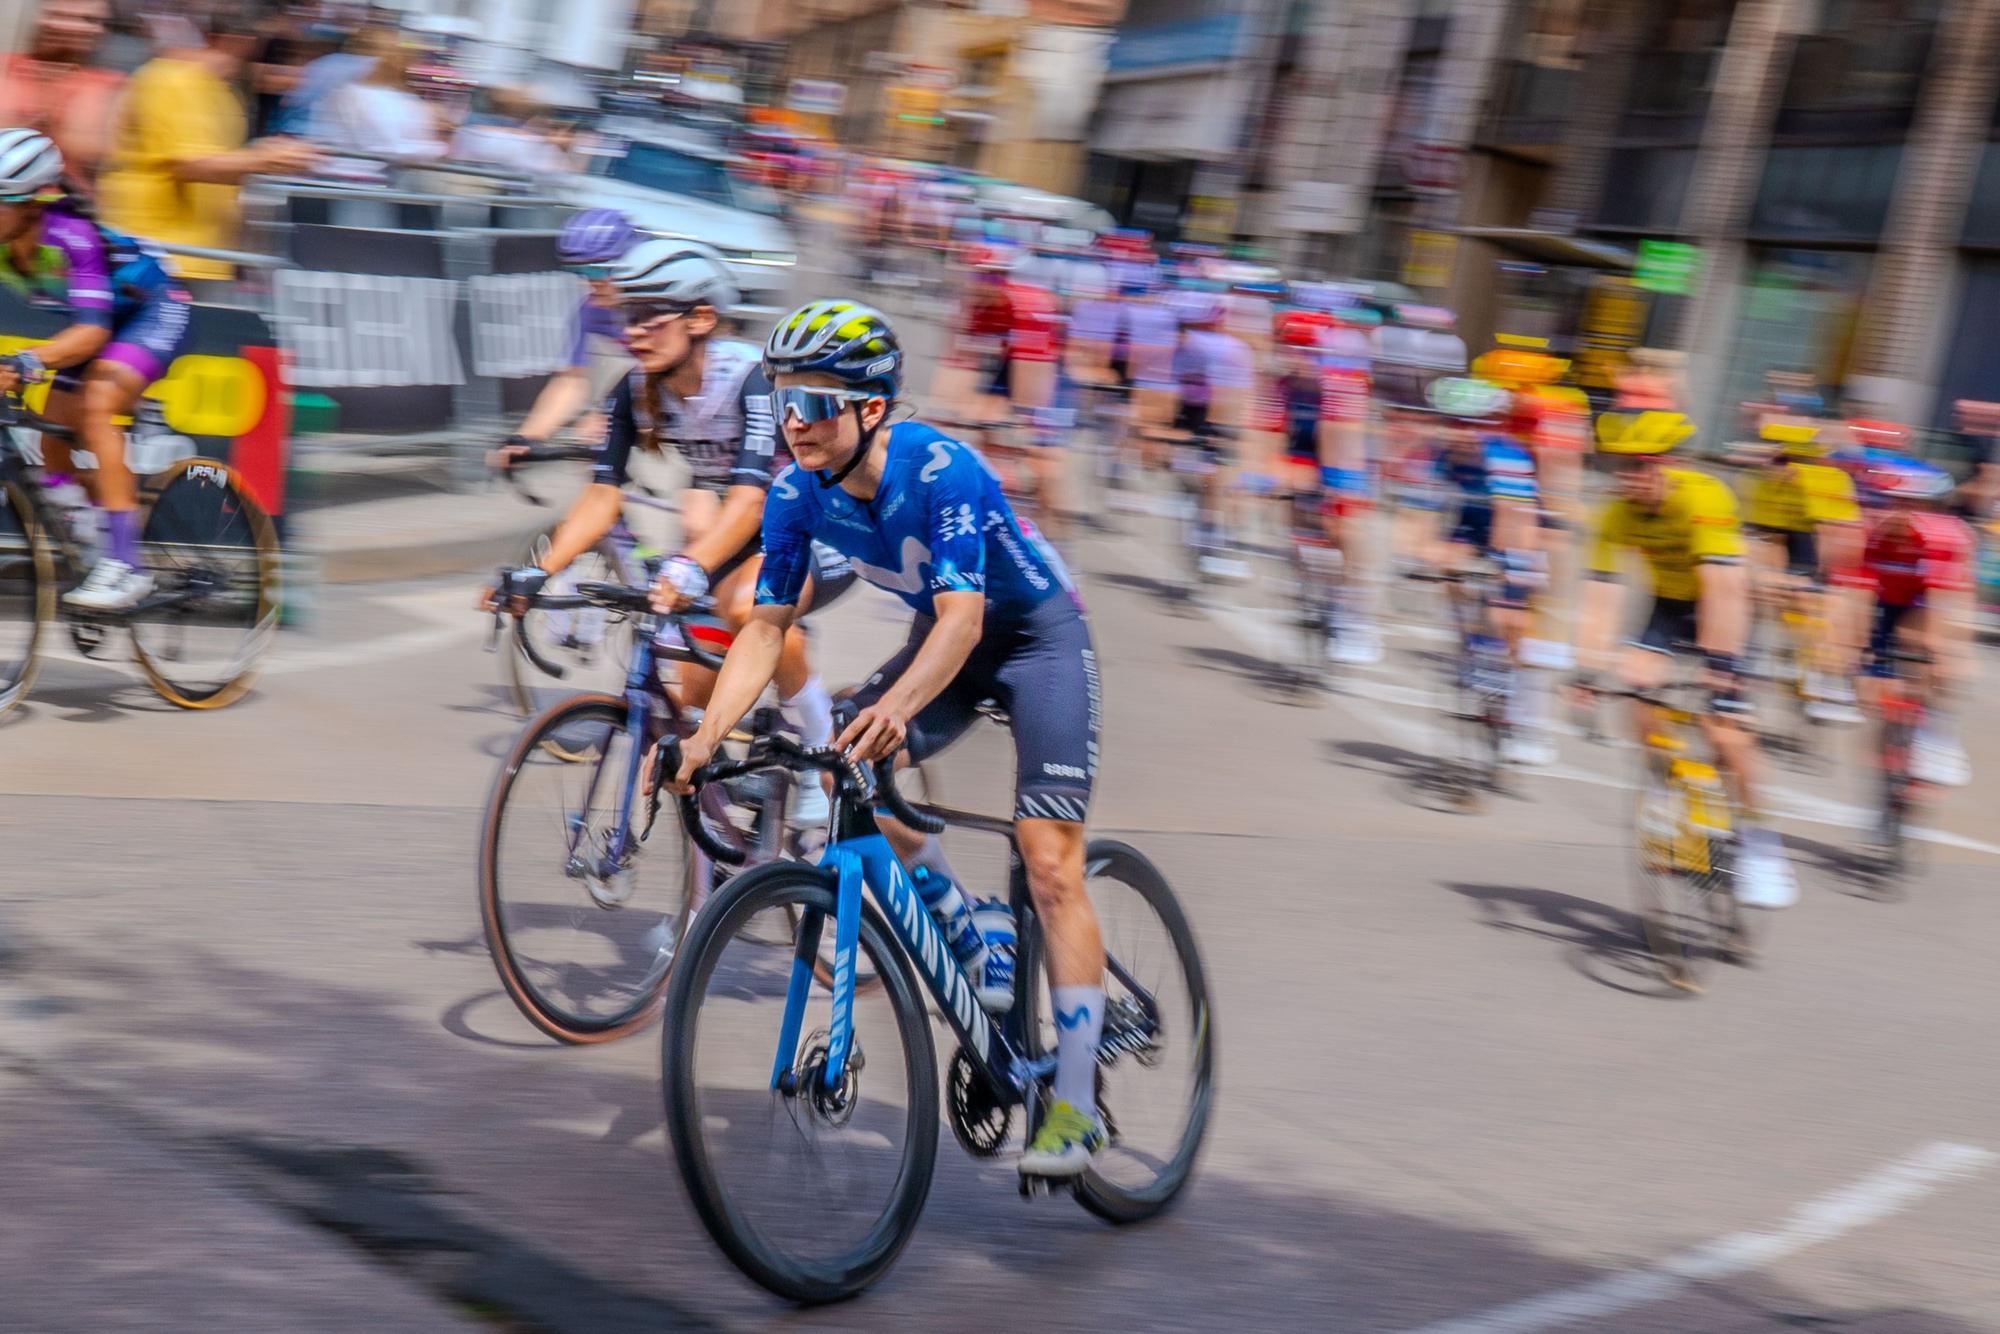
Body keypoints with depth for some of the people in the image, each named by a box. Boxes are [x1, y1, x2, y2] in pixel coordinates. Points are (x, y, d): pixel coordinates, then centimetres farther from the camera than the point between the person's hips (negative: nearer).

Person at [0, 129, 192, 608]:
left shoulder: (70, 236, -34)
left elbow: (92, 332, -43)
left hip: (153, 310, -8)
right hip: (95, 320, 8)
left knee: (95, 407, -29)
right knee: (51, 441, 1)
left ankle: (125, 567, -31)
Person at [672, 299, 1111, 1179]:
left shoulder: (940, 471, -32)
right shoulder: (798, 493, -14)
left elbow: (962, 619, -41)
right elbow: (767, 626, -12)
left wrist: (896, 705, -58)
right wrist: (709, 731, -26)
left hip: (1038, 634, -6)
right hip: (945, 631, 6)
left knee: (1049, 867, -14)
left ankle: (1076, 1104, -10)